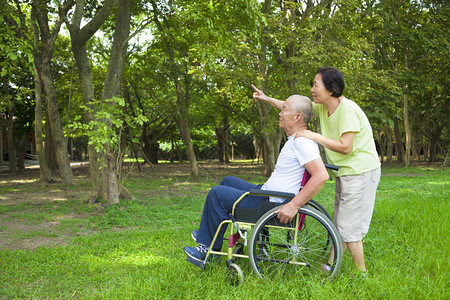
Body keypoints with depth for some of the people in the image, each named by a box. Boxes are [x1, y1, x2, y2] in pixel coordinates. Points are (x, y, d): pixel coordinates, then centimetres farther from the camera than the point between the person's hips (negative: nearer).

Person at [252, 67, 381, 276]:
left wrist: (314, 136, -21)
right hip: (345, 173, 9)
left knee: (348, 227, -5)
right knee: (338, 224, 13)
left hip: (361, 172, -9)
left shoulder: (347, 109, -21)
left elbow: (345, 147, -26)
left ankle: (362, 272, 9)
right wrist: (266, 99, 13)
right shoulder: (322, 107, 5)